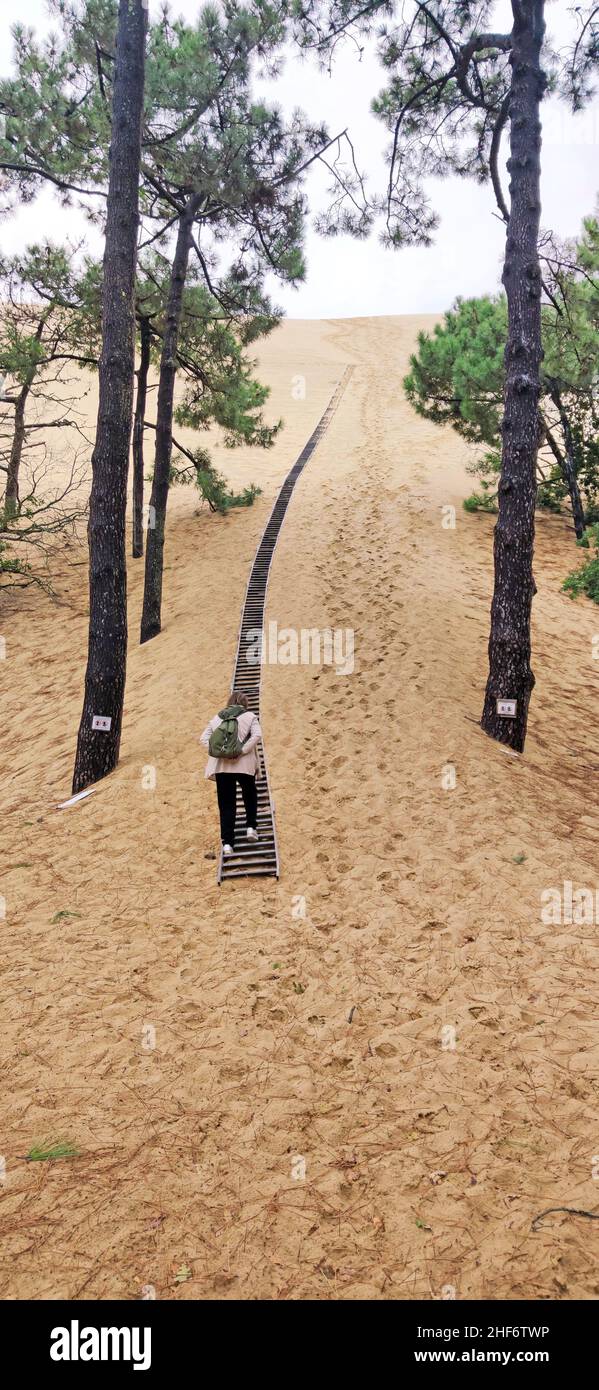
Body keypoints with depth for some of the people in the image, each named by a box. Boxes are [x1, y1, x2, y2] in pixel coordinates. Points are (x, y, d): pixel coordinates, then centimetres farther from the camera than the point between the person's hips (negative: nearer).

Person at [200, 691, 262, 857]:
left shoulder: (217, 718, 14)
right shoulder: (249, 716, 4)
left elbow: (204, 738, 6)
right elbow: (257, 735, -13)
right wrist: (242, 751, -13)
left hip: (221, 765, 2)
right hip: (243, 764, -2)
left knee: (226, 804, 5)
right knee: (250, 795, 25)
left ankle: (227, 842, 1)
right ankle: (251, 827, 17)